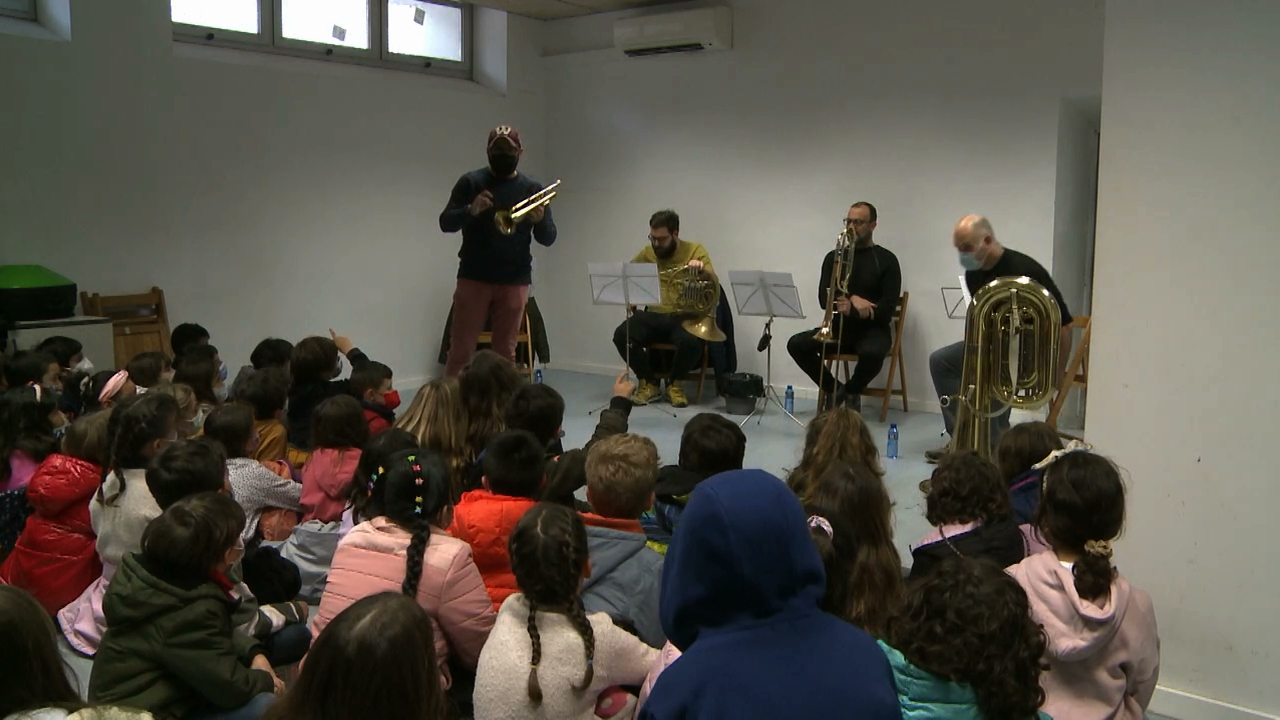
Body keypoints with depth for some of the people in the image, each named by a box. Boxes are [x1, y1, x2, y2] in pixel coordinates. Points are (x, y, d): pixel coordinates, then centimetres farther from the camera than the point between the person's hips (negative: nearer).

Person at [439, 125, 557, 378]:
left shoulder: (532, 188, 7)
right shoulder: (471, 182, 3)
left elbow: (548, 238, 3)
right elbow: (445, 223, -3)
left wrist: (540, 220, -19)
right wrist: (470, 210, -22)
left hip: (514, 281, 1)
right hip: (473, 278, -1)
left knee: (506, 352, 5)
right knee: (460, 350, -1)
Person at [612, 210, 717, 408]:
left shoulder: (695, 250, 2)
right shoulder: (647, 253, 11)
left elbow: (713, 285, -9)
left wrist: (702, 269, -31)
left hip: (684, 317, -3)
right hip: (654, 316, 3)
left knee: (691, 342, -36)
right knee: (621, 335, -24)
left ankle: (675, 385, -3)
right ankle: (649, 383, -1)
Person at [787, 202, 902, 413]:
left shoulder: (886, 260, -3)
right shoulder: (834, 257, 8)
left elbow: (887, 308, -11)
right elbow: (824, 299, -1)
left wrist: (853, 311, -28)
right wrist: (852, 298, -20)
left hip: (871, 329, -3)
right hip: (838, 327, 4)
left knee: (872, 353, -38)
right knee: (797, 344, -22)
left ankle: (852, 391, -4)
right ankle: (833, 389, 1)